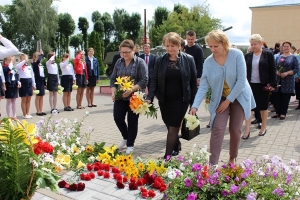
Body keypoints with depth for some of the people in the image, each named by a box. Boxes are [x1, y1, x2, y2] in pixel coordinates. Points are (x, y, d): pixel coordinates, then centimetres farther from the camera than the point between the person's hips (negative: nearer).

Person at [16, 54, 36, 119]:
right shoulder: (19, 66, -1)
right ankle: (24, 114, 7)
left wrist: (33, 84, 13)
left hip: (29, 82, 5)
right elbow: (17, 66, -28)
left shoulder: (29, 66, 14)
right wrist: (24, 61, -21)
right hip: (23, 82, -5)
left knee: (28, 100, 9)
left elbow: (32, 76, 16)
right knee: (24, 100, 1)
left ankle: (27, 113, 18)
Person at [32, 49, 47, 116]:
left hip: (42, 81, 7)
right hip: (37, 81, -7)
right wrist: (41, 54, -17)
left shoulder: (41, 64, 12)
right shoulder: (34, 64, -9)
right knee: (38, 96, 0)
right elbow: (38, 60, -32)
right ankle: (38, 111, 8)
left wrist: (44, 82, 14)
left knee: (42, 96, 9)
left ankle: (41, 111, 16)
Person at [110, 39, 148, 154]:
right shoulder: (118, 62, 9)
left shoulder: (140, 62, -5)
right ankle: (125, 137, 27)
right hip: (120, 97, 4)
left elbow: (144, 80, -12)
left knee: (132, 121, 3)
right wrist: (113, 92, -5)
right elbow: (113, 79, 11)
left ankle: (130, 144, 20)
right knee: (118, 118, 0)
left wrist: (131, 90, -23)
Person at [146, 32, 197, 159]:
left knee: (173, 128, -4)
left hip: (181, 100, -3)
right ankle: (176, 147, 39)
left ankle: (167, 157, 4)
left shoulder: (188, 59, -3)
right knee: (170, 127, 13)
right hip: (164, 100, 3)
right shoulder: (160, 60, 1)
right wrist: (149, 97, -12)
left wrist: (193, 102, -2)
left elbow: (193, 81, 0)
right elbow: (155, 80, 1)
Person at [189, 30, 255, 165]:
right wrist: (195, 106, -22)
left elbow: (241, 81, -18)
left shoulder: (237, 54, -17)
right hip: (219, 99, 1)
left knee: (235, 130, 5)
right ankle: (212, 164, -6)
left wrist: (228, 100, -17)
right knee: (218, 129, -12)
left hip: (239, 97, -1)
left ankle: (232, 158, 29)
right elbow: (203, 85, -12)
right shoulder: (208, 61, -10)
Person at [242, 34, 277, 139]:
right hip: (250, 84, 3)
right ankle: (247, 129, 0)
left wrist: (273, 84, -9)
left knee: (263, 106, 10)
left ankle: (263, 127, 25)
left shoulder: (268, 54, -4)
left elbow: (272, 70, -4)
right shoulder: (248, 55, 5)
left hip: (263, 85, -2)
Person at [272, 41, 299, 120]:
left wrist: (287, 73, -16)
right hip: (278, 80, 3)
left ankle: (283, 113, 8)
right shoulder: (279, 57, 13)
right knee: (278, 97, 3)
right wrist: (276, 72, -9)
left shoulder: (293, 57, 2)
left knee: (286, 98, 1)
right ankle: (278, 112, 14)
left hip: (288, 81, -3)